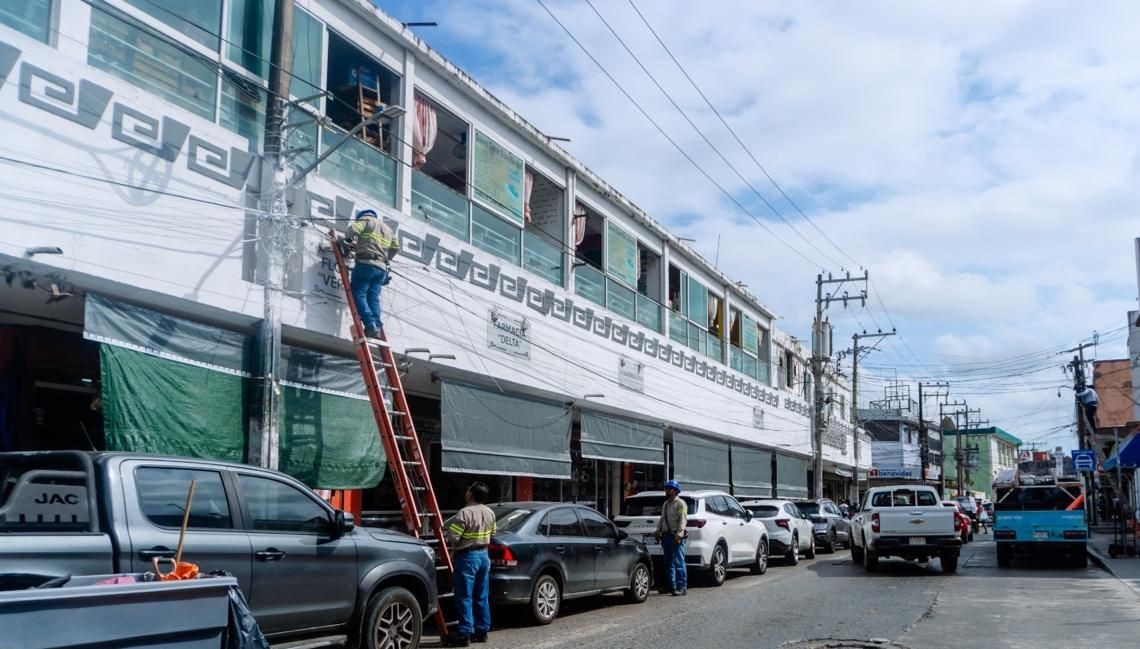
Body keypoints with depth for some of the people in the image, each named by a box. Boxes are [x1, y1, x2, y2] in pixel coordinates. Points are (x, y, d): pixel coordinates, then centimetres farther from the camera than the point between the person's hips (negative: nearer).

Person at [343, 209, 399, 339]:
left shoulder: (366, 220, 7)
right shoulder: (389, 230, 27)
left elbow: (353, 229, -9)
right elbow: (396, 248, 27)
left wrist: (349, 241, 8)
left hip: (366, 264, -6)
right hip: (382, 268, 6)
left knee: (358, 294, -6)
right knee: (373, 298, 7)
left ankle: (370, 325, -20)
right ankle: (377, 327, -6)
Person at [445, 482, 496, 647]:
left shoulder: (465, 513, -20)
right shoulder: (490, 513, 4)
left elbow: (452, 537, -20)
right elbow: (492, 533, 15)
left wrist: (454, 548, 1)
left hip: (467, 557, -7)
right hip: (484, 555, 8)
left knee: (465, 597, -3)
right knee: (482, 596, 13)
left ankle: (465, 634, -2)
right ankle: (482, 630, 19)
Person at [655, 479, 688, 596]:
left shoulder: (680, 504, -6)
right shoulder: (665, 504, 20)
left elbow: (683, 520, -14)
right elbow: (662, 519, 23)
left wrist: (679, 534, -22)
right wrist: (658, 530, 9)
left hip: (676, 536, -9)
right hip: (666, 535, 9)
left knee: (678, 562, -11)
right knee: (668, 562, 13)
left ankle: (682, 587, -10)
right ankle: (671, 585, 21)